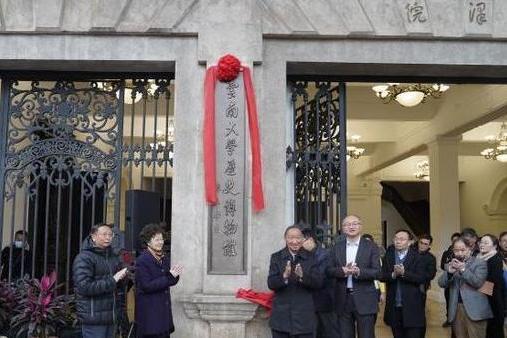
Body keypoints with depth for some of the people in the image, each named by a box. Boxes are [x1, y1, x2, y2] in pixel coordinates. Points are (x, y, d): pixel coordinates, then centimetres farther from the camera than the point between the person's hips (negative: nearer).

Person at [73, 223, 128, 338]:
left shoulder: (113, 257, 17)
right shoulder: (84, 258, -8)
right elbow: (84, 287, -20)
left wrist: (124, 276, 3)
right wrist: (112, 280, -20)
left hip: (110, 316, 8)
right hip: (93, 318, -8)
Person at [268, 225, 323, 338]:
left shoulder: (310, 258, 4)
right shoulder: (276, 257, 4)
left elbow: (319, 283, -4)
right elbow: (271, 284, -5)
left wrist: (303, 276, -22)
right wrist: (284, 276, -24)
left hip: (304, 316, 0)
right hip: (281, 315, 0)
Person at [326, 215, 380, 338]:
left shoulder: (371, 247, 1)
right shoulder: (336, 247, 9)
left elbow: (377, 272, -6)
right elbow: (329, 270, 3)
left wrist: (359, 272, -23)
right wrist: (342, 271, -17)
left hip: (364, 300, -2)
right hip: (342, 299, 3)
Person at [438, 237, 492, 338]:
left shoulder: (480, 263, 2)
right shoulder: (451, 265, 14)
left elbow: (478, 282, -11)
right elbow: (441, 283, 3)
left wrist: (463, 270, -22)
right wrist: (449, 272, -15)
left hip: (474, 310, -4)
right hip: (456, 310, 4)